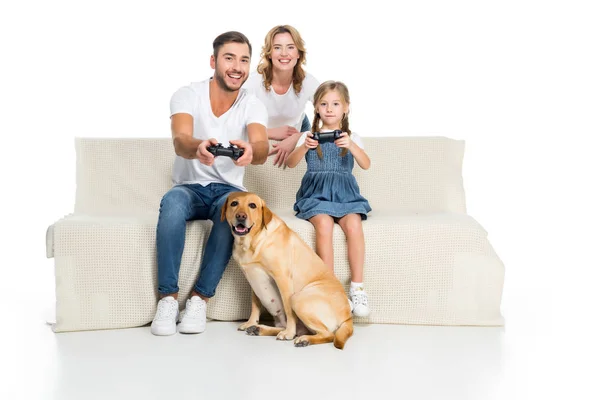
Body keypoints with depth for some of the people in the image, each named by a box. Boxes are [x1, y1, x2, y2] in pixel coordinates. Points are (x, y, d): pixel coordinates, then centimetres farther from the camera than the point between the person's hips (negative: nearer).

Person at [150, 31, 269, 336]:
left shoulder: (253, 106, -6)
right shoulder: (187, 96, -9)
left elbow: (262, 150, -26)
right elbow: (180, 141, -29)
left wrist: (250, 150, -52)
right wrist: (198, 148, -55)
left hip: (228, 189, 1)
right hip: (189, 186, -1)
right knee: (172, 202, -35)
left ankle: (200, 298, -23)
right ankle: (168, 297, -25)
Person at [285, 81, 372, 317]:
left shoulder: (352, 138, 13)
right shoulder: (309, 136, 11)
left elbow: (366, 165, -5)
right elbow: (290, 163, -3)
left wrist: (351, 146, -25)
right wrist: (304, 147, -23)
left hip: (345, 193, 1)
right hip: (316, 193, -1)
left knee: (353, 225, -29)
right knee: (324, 225, -31)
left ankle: (357, 287, -23)